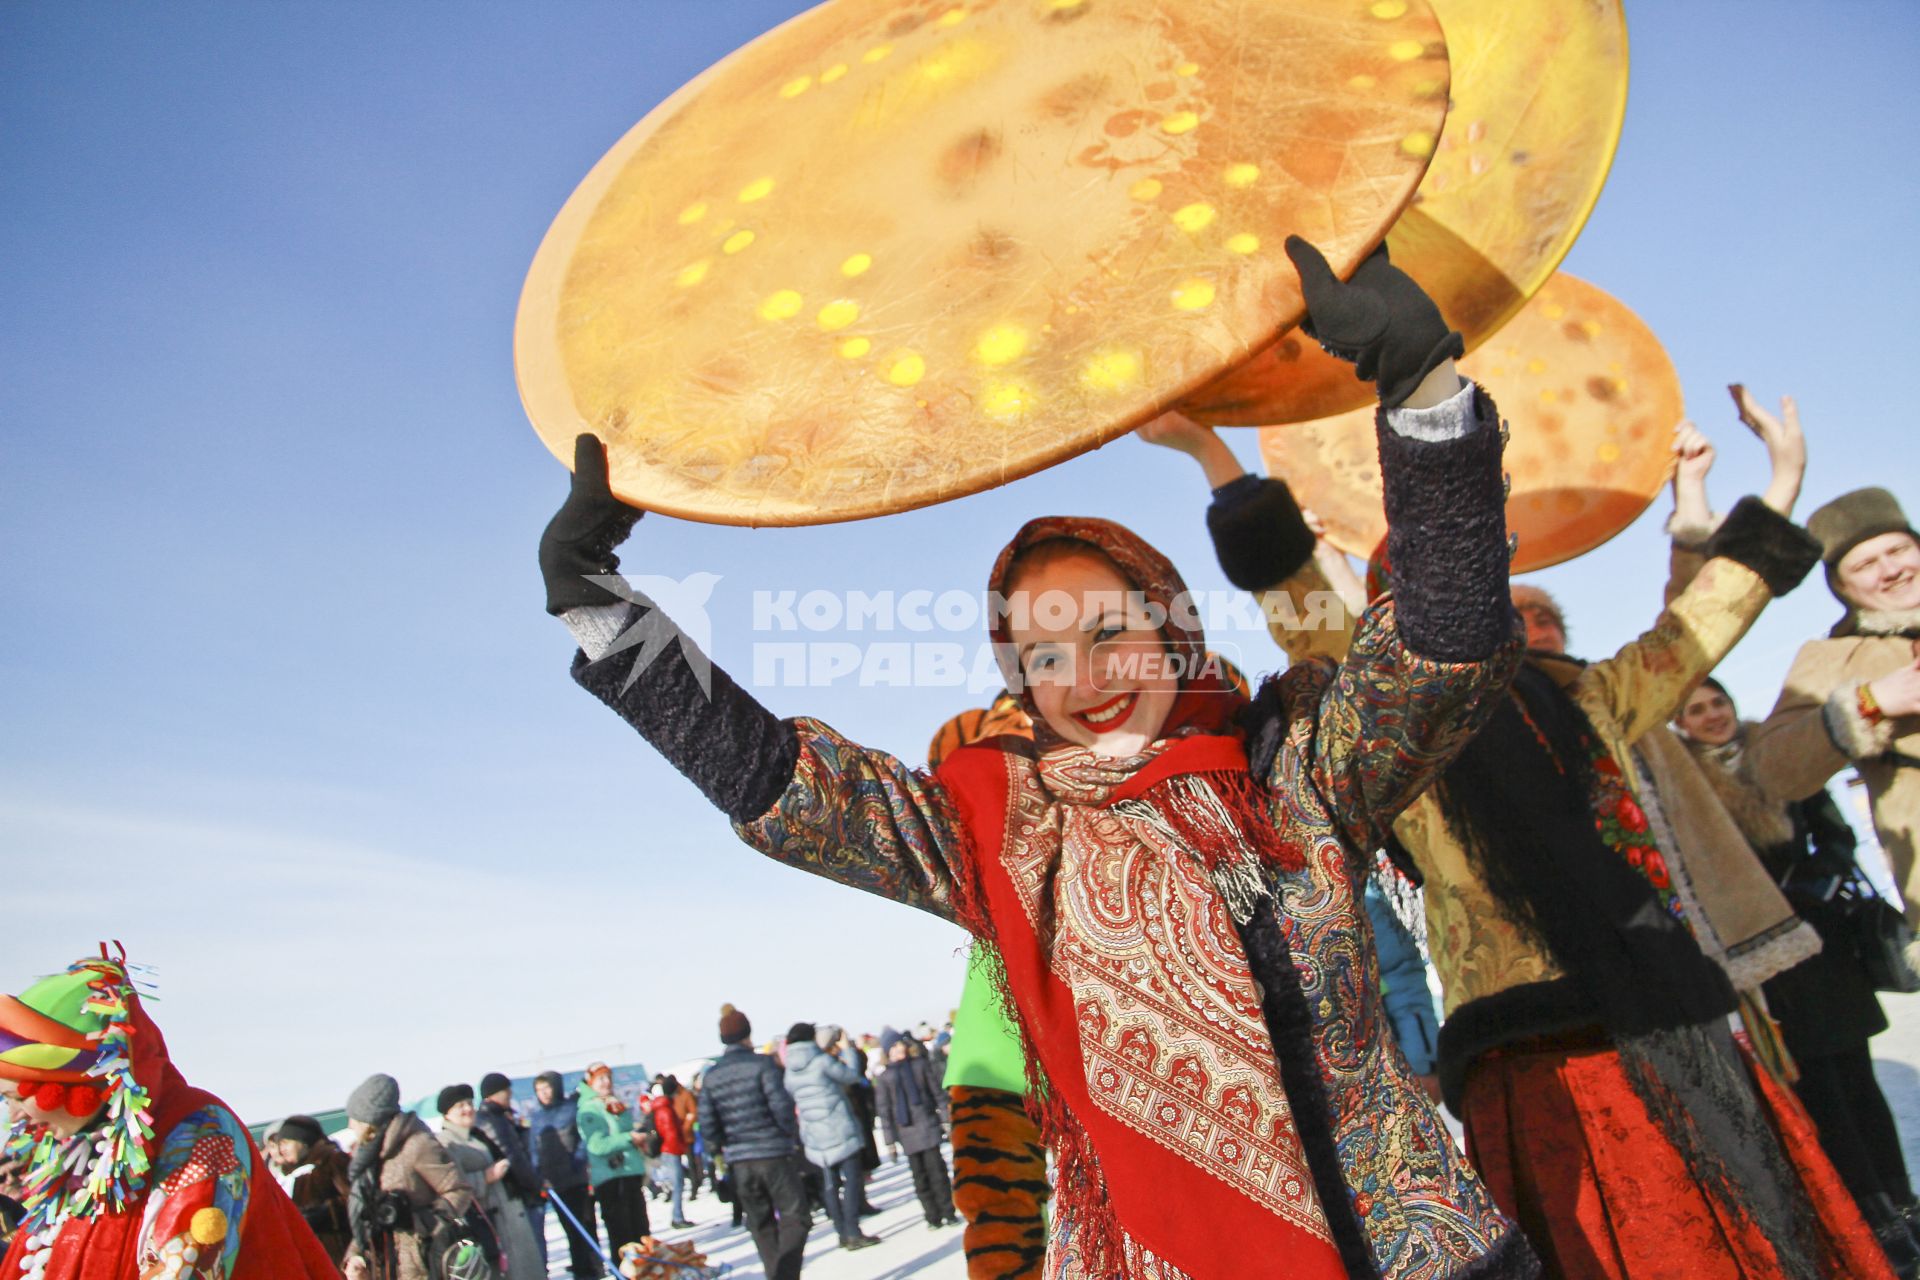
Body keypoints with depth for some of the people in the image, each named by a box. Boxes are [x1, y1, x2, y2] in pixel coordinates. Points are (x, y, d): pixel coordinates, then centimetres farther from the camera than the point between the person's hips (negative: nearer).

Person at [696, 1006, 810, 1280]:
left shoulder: (710, 1076, 3)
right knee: (795, 1217, 3)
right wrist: (793, 1135, 3)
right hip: (773, 1154, -4)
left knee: (761, 1227, 16)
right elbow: (781, 1106, -14)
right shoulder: (761, 1064, -10)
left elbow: (707, 1124, 0)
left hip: (739, 1162, 4)